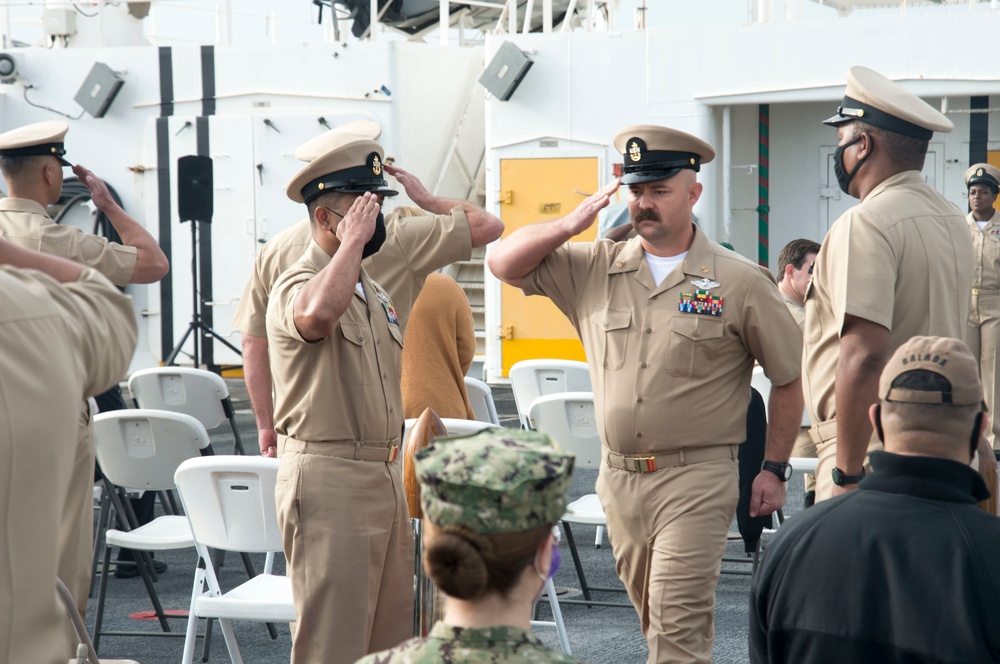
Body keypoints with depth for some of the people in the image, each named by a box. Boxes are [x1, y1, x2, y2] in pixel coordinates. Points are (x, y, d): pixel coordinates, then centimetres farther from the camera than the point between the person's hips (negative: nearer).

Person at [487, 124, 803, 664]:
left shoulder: (741, 283, -3)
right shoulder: (592, 269, 6)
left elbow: (789, 378, 3)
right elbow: (503, 263, 7)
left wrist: (774, 469, 1)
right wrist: (572, 224, -5)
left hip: (697, 479, -5)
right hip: (618, 475, 5)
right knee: (654, 619, 16)